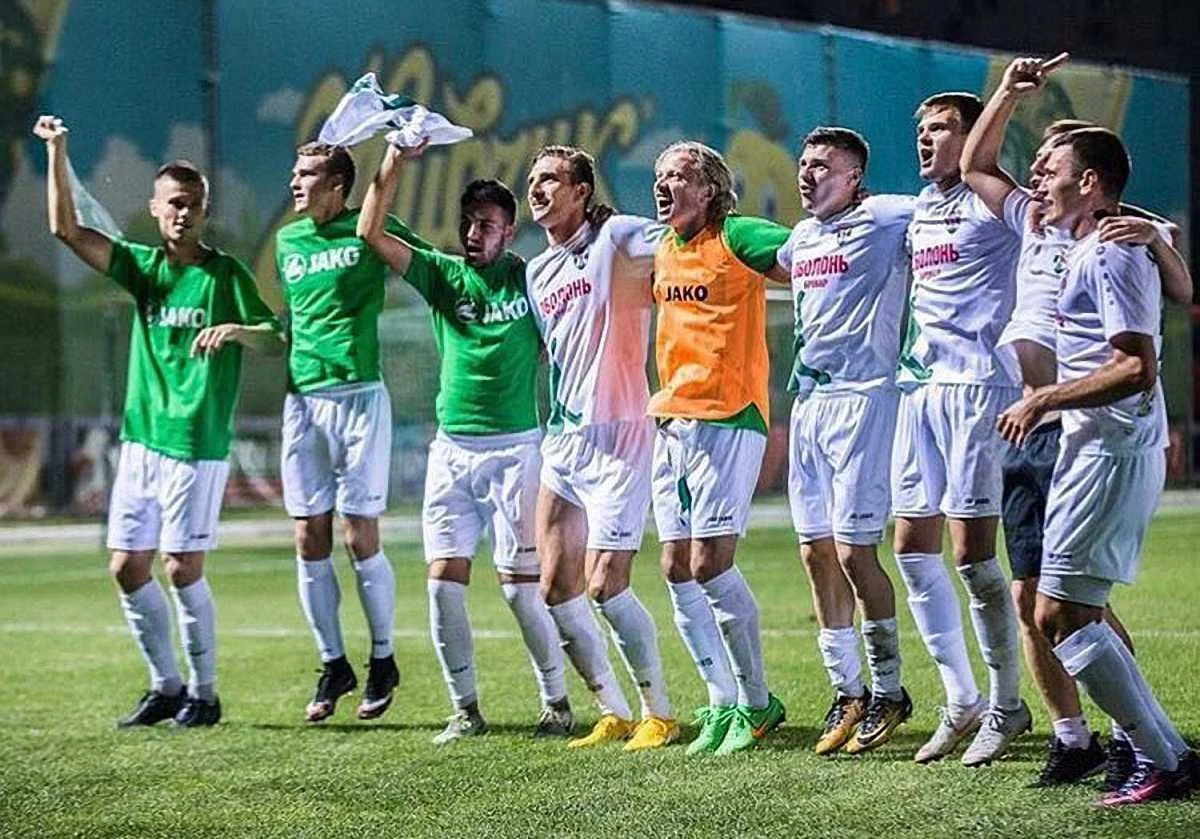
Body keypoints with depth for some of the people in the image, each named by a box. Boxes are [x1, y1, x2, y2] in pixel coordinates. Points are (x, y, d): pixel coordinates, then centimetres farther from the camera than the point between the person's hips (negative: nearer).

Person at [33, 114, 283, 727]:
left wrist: (236, 330, -28)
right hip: (141, 439, 5)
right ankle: (165, 686, 18)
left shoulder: (225, 274, -2)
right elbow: (66, 229, 3)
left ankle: (203, 693, 6)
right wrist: (56, 152, -4)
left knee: (182, 568, -7)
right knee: (128, 568, 5)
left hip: (197, 445, -5)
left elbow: (276, 341, -7)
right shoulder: (144, 266, 10)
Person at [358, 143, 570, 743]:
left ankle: (557, 703, 9)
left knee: (520, 586, -5)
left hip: (514, 449, -3)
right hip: (452, 451, 3)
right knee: (444, 581, -3)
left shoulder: (531, 278, 0)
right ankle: (466, 710, 7)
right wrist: (394, 163, -12)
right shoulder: (443, 275, 5)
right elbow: (370, 233, -3)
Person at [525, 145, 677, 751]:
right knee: (557, 591, 3)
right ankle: (614, 713, 15)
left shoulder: (616, 238, -6)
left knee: (604, 586, -12)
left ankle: (659, 714, 3)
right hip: (562, 439, 7)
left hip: (616, 438, -7)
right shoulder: (537, 272, 15)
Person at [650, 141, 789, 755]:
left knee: (710, 564, -12)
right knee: (676, 569, 4)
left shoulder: (736, 239, -8)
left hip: (728, 418, -7)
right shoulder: (660, 250, 14)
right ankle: (722, 703, 13)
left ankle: (756, 703, 3)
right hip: (670, 421, 7)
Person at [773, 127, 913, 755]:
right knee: (817, 552, 7)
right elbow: (777, 266, 40)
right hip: (808, 399, 8)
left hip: (862, 397, -8)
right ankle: (847, 692, 16)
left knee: (854, 552, -10)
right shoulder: (803, 236, 18)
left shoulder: (883, 219, -6)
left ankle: (888, 691, 4)